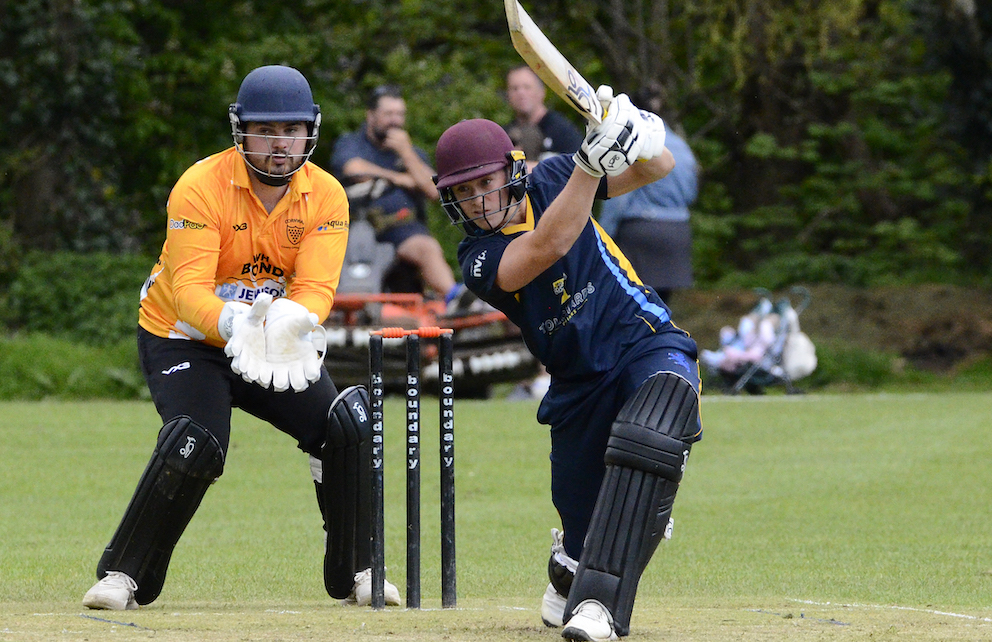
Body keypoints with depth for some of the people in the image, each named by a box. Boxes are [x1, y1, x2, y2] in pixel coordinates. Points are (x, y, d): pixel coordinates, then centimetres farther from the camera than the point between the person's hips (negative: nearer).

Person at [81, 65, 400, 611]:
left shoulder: (326, 196, -10)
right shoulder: (200, 187, -21)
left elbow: (316, 287, -20)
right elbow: (189, 285, -30)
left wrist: (290, 324, -44)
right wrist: (235, 324, -50)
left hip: (277, 345, 4)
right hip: (185, 337, -4)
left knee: (351, 427, -12)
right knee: (193, 447, -27)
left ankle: (355, 573, 6)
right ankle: (121, 576, -12)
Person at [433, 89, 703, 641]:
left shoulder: (549, 182, -2)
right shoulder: (479, 259, -10)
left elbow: (660, 168, -2)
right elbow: (547, 248, -31)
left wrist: (641, 140, -26)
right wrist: (592, 160, -40)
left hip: (648, 344, -1)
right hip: (580, 383, 1)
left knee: (647, 445, -35)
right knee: (582, 539, 0)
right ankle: (571, 572, 40)